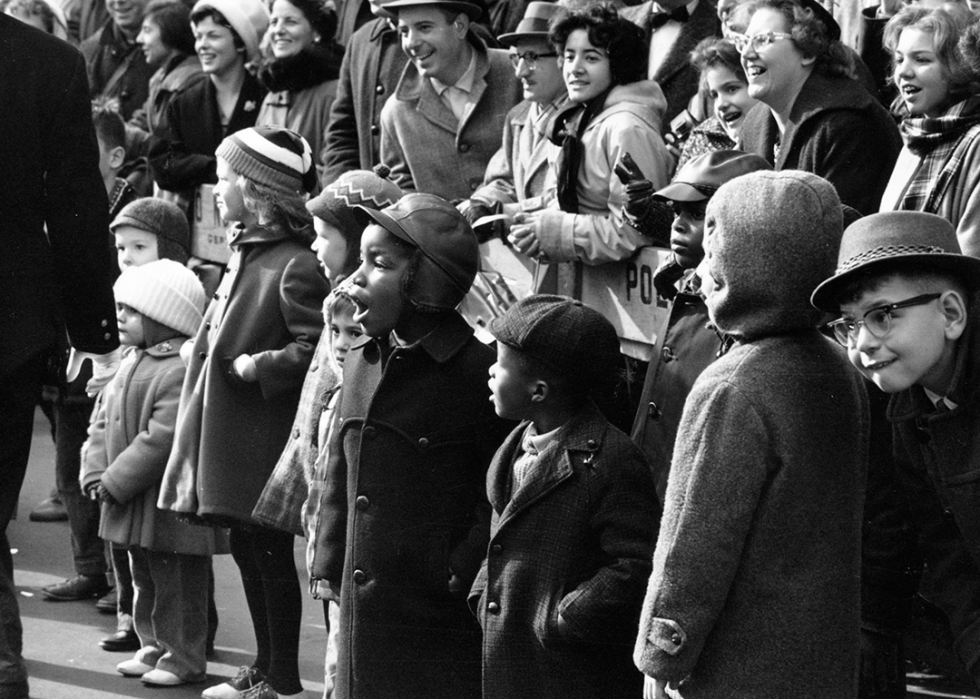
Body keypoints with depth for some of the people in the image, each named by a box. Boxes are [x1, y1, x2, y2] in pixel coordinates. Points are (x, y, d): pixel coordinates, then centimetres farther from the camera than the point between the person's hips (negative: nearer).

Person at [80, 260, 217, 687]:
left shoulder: (182, 371, -21)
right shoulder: (131, 360, 10)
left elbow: (160, 439, -25)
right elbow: (103, 419, 12)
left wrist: (116, 482, -21)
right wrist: (96, 472, -2)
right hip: (132, 503, 9)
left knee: (176, 584, 1)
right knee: (144, 582, 19)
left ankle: (183, 658, 10)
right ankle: (154, 647, 31)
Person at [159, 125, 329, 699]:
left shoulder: (295, 266, -18)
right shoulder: (245, 254, 11)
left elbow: (313, 349, -24)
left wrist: (258, 366, -20)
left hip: (267, 439, -9)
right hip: (231, 435, 9)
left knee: (272, 555, 0)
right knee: (248, 553, 15)